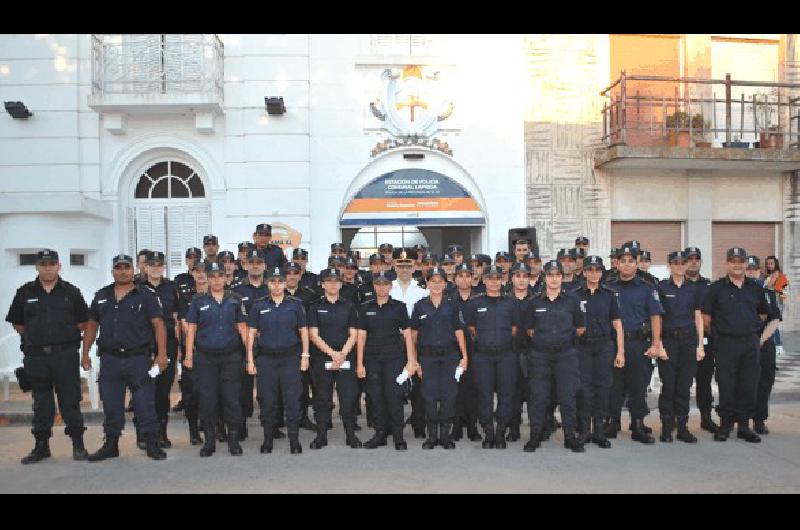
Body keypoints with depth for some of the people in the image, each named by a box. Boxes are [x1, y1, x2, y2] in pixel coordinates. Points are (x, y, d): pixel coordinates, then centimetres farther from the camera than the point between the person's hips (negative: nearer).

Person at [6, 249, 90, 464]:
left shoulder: (71, 292, 5)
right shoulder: (25, 292, 8)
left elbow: (83, 321, 10)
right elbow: (16, 322, 15)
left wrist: (67, 336, 5)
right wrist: (32, 338, 9)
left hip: (66, 355, -2)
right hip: (36, 356, 2)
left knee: (70, 400, 0)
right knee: (41, 402, 10)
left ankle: (78, 445, 8)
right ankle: (41, 445, 20)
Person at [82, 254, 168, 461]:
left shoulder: (145, 296, 0)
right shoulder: (101, 296, 13)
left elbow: (158, 325, -6)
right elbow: (92, 325, 17)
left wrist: (162, 354, -15)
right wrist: (85, 353, 11)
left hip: (138, 358, -3)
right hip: (109, 359, 4)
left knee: (145, 404, -1)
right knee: (111, 405, 11)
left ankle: (153, 444, 9)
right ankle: (111, 444, 25)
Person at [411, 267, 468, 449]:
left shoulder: (451, 306, 6)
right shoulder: (420, 306, 4)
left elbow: (459, 332, 5)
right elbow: (413, 333, 7)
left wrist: (464, 356, 0)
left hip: (450, 355, 1)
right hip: (428, 356, 0)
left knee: (449, 395, 0)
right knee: (430, 395, 2)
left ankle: (445, 435, 12)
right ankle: (432, 435, 14)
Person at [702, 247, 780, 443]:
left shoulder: (755, 289, 12)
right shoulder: (716, 288, 2)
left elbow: (773, 318, 20)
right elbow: (705, 318, 2)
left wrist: (762, 339, 10)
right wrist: (718, 334, 2)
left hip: (751, 344, 3)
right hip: (726, 344, -3)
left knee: (749, 386, 5)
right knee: (726, 386, -1)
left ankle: (744, 426, 16)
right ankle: (725, 425, 11)